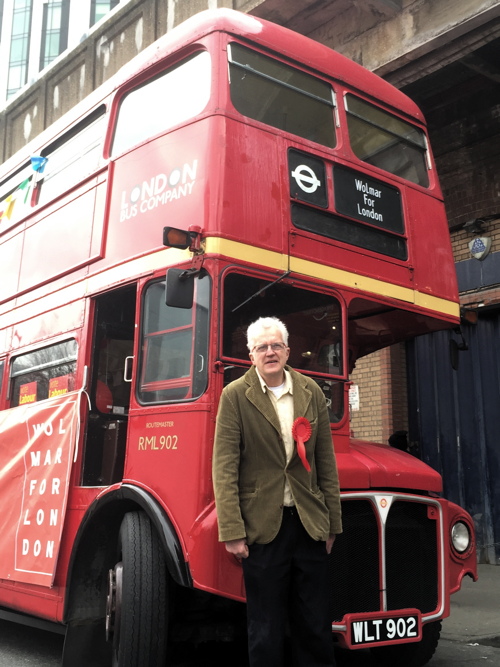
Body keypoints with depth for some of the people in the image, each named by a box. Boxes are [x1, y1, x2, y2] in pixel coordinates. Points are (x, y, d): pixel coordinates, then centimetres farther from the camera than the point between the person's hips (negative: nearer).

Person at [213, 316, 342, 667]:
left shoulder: (312, 392, 6)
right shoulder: (235, 395, -4)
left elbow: (326, 463, 9)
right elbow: (224, 467, -7)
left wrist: (332, 523, 8)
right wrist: (232, 531, -12)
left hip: (309, 524, 3)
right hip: (262, 526, -3)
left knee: (316, 627, 11)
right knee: (266, 633, 8)